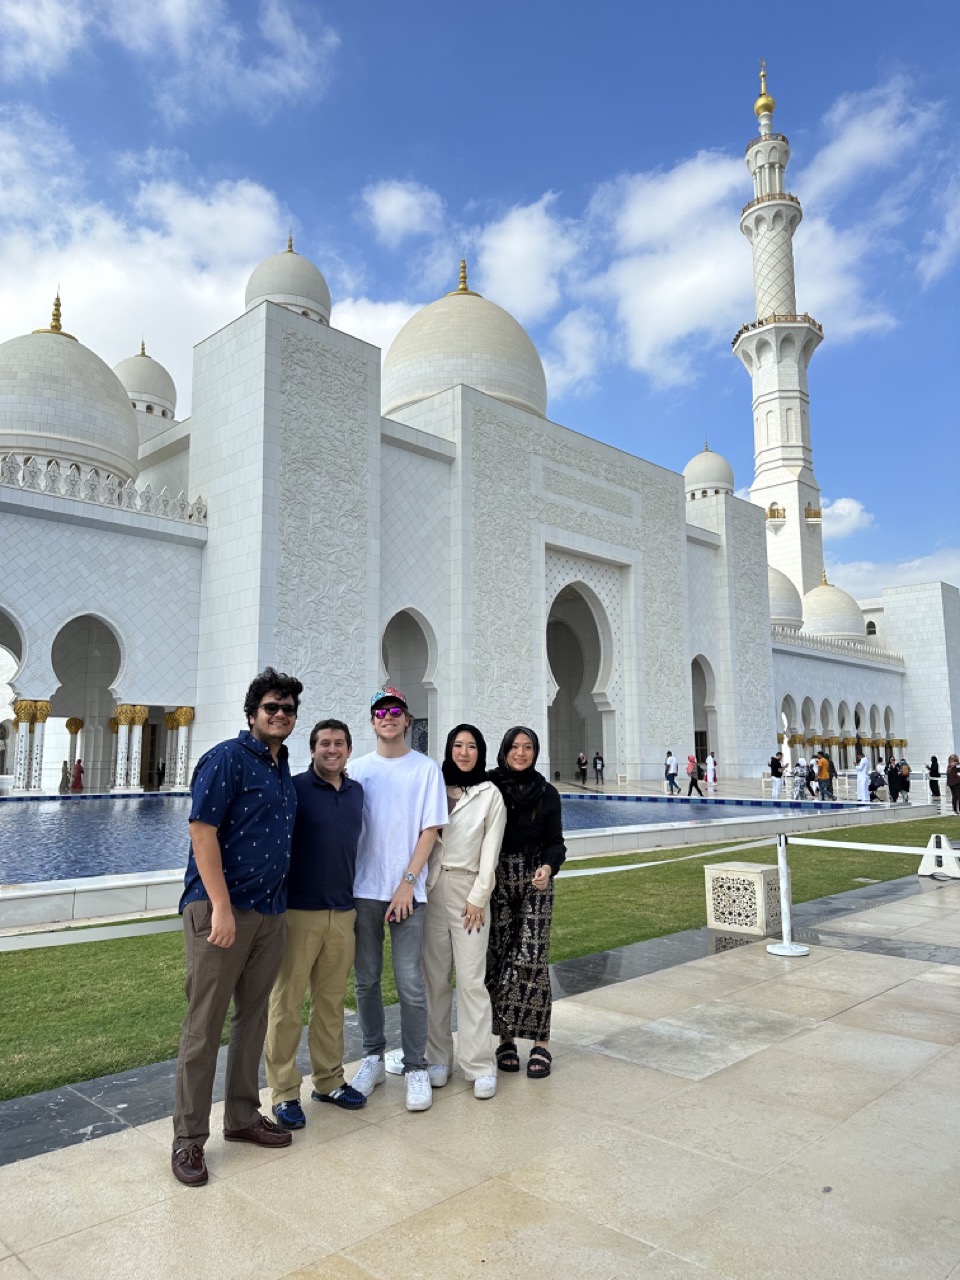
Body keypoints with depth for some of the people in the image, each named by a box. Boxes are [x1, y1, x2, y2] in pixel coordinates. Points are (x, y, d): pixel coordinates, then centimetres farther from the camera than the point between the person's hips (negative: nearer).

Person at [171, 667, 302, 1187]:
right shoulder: (226, 759, -10)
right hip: (221, 908, -8)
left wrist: (278, 902, 15)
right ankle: (189, 1139, 14)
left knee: (253, 1017, 16)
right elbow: (202, 831, -16)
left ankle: (243, 1116, 30)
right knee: (204, 1024, 1)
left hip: (270, 911, 8)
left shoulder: (283, 771, 14)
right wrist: (221, 906, -20)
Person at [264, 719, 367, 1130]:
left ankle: (329, 1081, 27)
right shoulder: (294, 788, -8)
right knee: (287, 1003, 3)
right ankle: (284, 1092, 15)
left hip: (343, 912, 5)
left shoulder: (356, 791, 9)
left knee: (331, 1001, 14)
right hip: (299, 911, -5)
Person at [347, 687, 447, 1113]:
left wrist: (407, 883, -10)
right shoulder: (357, 769, 8)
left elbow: (429, 831, -2)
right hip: (362, 889, 3)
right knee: (366, 980, 10)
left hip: (407, 891, -2)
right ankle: (373, 1058, 25)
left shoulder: (426, 768, 1)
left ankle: (415, 1067, 11)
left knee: (410, 984, -2)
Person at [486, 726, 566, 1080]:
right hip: (496, 879, 0)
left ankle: (541, 1043, 3)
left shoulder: (546, 793, 6)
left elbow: (555, 842, 7)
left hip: (535, 881, 0)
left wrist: (548, 866, -13)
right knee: (498, 958, -1)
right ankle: (506, 1039, 15)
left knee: (531, 960, -8)